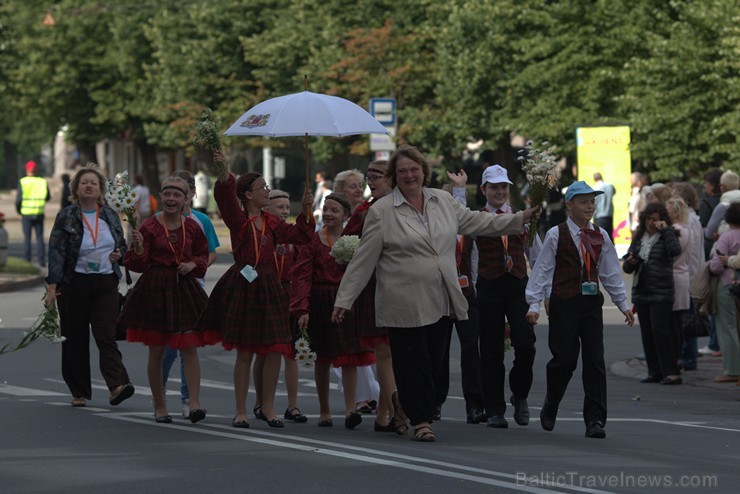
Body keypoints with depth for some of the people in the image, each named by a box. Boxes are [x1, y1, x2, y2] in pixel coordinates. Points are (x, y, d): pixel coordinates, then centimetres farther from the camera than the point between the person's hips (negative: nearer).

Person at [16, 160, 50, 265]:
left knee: (27, 238, 3)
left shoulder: (23, 182, -6)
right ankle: (42, 260, 2)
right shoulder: (42, 182, 2)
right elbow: (47, 197, 11)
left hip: (26, 213, -2)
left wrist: (19, 212, 5)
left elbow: (18, 199, -9)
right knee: (40, 237, 7)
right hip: (39, 213, 2)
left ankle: (27, 260, 0)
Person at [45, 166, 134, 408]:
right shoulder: (66, 217, -1)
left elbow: (122, 246, 22)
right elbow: (56, 252, -8)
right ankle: (79, 392, 12)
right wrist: (52, 286, -17)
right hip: (74, 283, -1)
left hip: (106, 283, 1)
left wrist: (118, 255, -3)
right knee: (75, 338, 3)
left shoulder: (110, 216, 10)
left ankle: (117, 385, -23)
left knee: (106, 334, -11)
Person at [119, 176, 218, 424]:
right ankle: (159, 407, 14)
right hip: (154, 289, -2)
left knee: (189, 347, -8)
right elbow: (139, 264, -6)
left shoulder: (192, 226, 5)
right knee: (156, 351, 4)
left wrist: (193, 264, -3)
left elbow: (203, 255, 17)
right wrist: (138, 247, -26)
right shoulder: (149, 226, -4)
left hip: (185, 289, 2)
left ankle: (194, 403, -9)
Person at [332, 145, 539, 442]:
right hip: (404, 303, -5)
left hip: (441, 301, 5)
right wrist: (344, 300, -4)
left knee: (434, 359, 8)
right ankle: (420, 420, 5)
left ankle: (404, 402, 32)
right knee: (413, 360, -4)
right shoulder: (382, 211, -5)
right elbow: (363, 260, -3)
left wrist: (521, 219, 19)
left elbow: (475, 222, 21)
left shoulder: (443, 201, 9)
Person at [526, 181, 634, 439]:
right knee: (565, 358, -6)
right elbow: (542, 270, -2)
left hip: (591, 302, 4)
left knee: (595, 359, -4)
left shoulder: (600, 236, 10)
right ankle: (550, 407, 20)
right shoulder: (556, 235, -2)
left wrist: (623, 304, 17)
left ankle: (595, 419, -3)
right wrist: (534, 304, -8)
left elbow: (611, 272, 17)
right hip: (564, 303, -4)